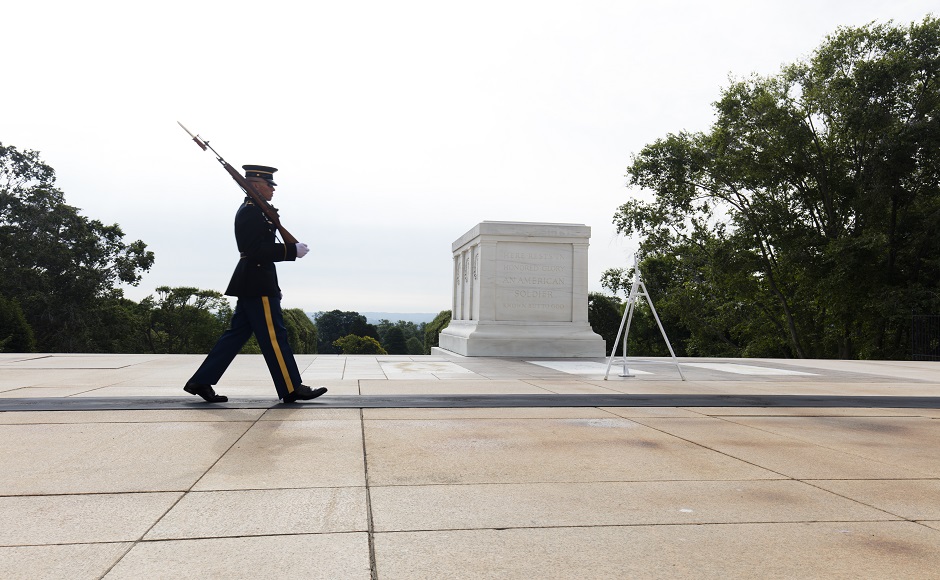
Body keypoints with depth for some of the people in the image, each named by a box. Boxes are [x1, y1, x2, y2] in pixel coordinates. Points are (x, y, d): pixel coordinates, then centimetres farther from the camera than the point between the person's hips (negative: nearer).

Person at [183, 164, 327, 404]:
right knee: (274, 335, -5)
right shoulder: (251, 212, -13)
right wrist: (293, 250, -18)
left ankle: (201, 381, 16)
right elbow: (256, 250, -21)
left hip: (251, 283, 11)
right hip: (258, 284, -11)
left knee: (237, 334, 12)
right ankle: (292, 389, 1)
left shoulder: (253, 211, 19)